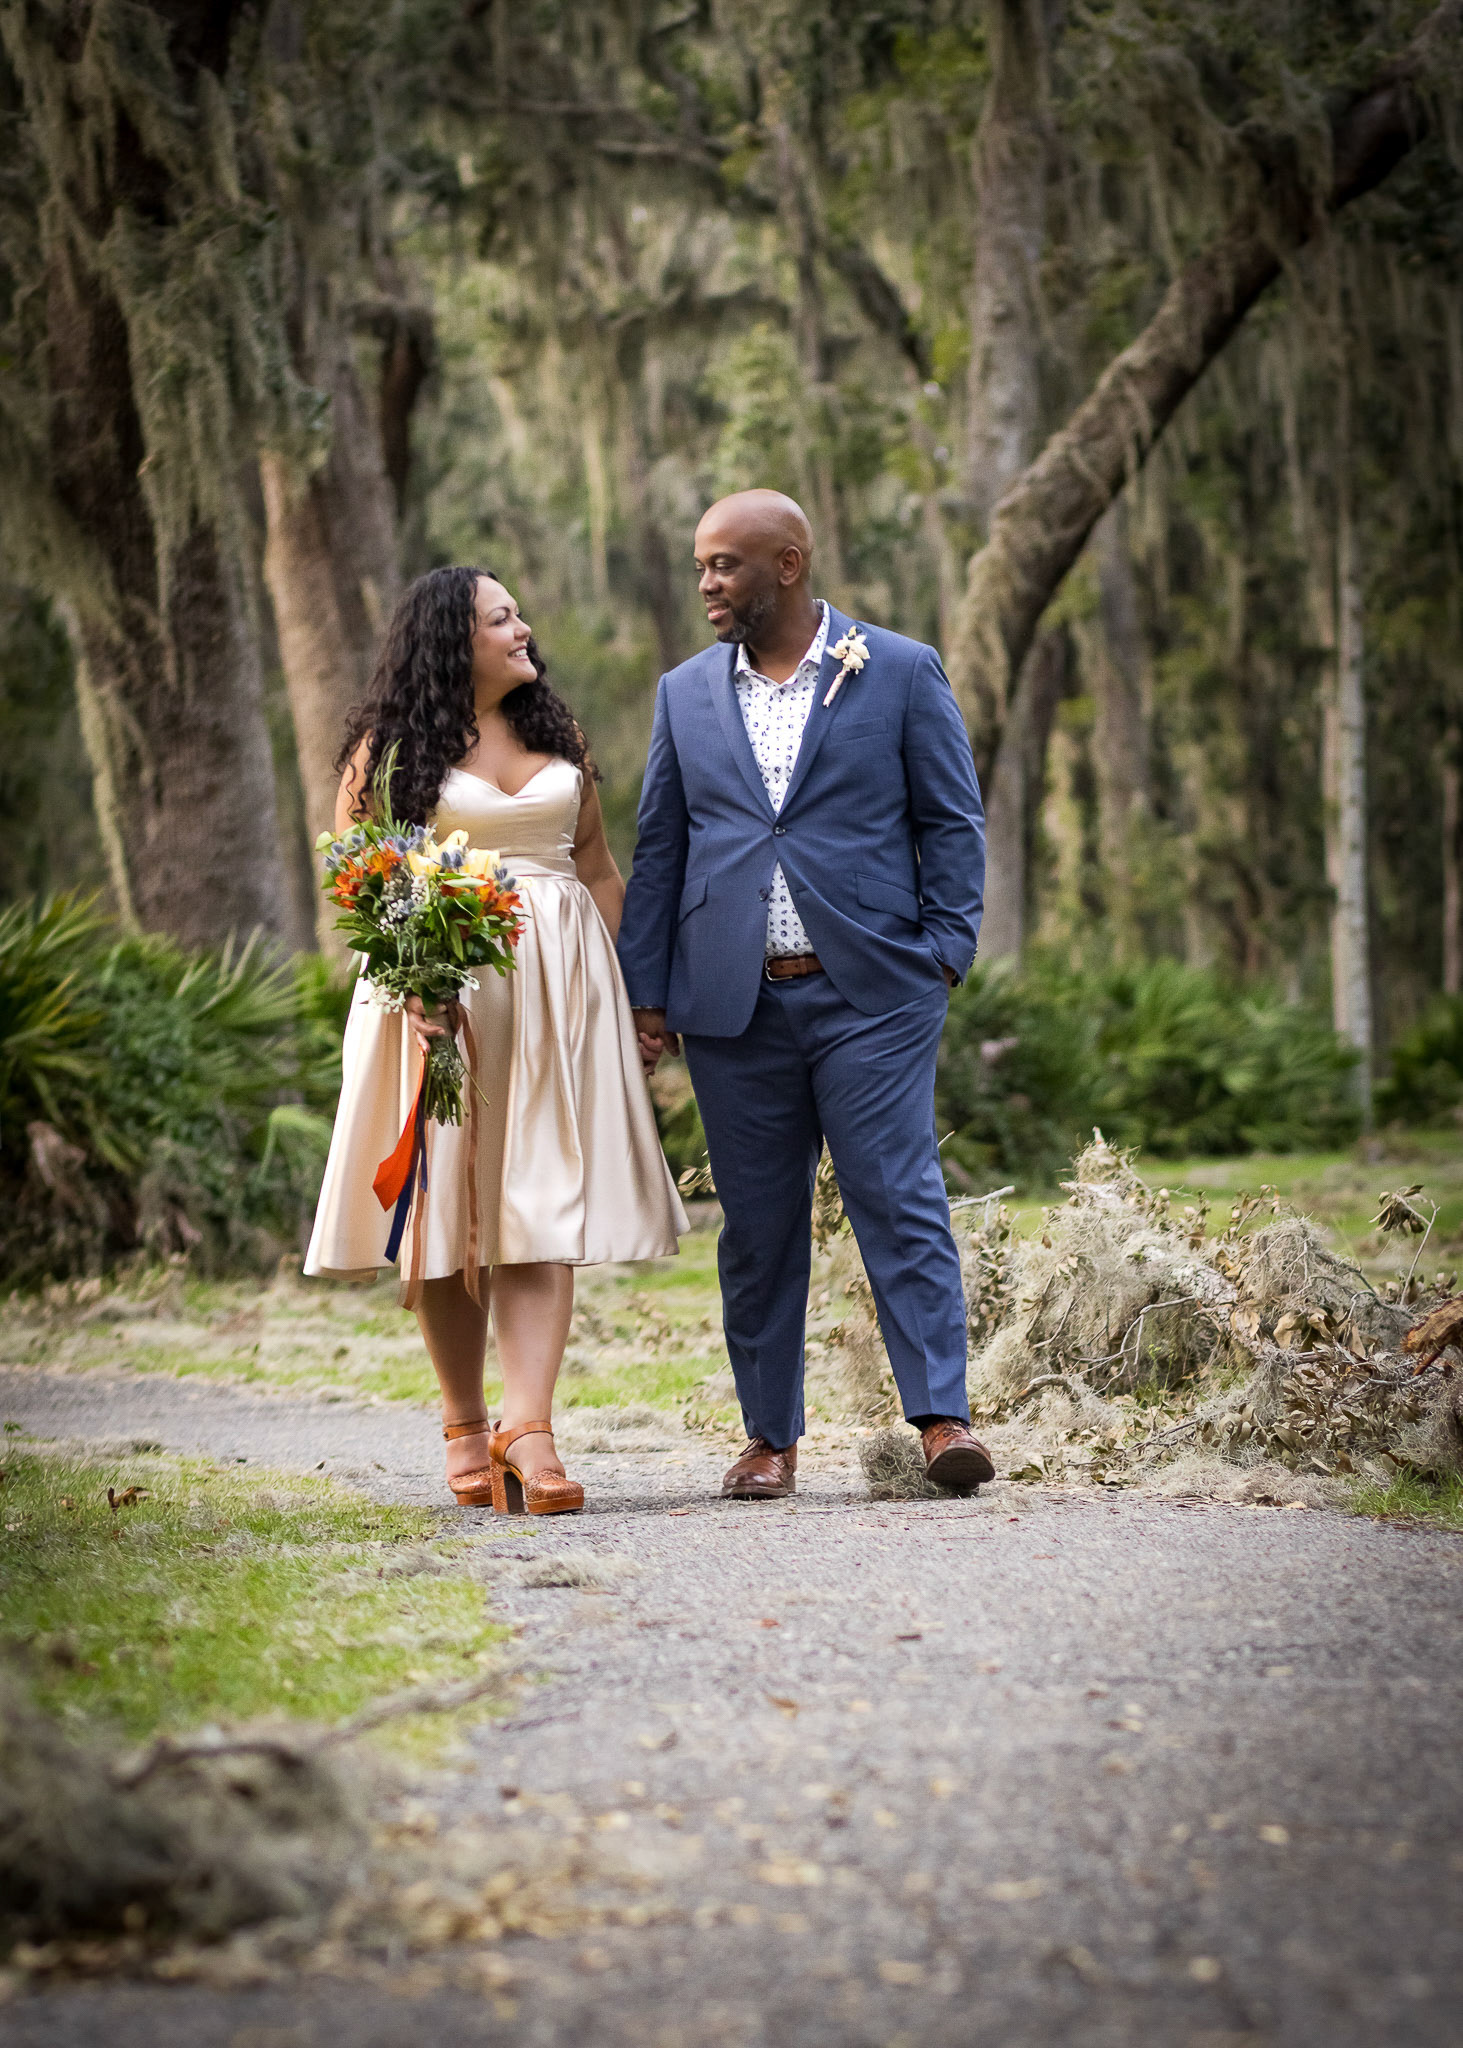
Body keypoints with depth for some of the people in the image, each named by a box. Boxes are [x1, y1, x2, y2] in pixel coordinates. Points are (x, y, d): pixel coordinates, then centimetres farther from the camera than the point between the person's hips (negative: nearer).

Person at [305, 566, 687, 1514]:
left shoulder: (557, 734, 14)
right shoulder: (394, 746, 1)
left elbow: (598, 865, 18)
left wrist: (633, 986, 10)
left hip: (558, 984, 3)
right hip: (440, 982, -3)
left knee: (544, 1206, -9)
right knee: (449, 1209, 1)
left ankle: (529, 1431, -18)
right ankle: (465, 1427, 14)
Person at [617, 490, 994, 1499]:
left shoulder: (902, 672, 4)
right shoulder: (687, 694, 13)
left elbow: (952, 820, 4)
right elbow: (659, 849, 14)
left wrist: (945, 950, -6)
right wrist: (648, 990, 8)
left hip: (872, 993, -3)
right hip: (735, 1005, 3)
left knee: (901, 1201, -9)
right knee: (758, 1224, 6)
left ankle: (943, 1415, -9)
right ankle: (771, 1436, 14)